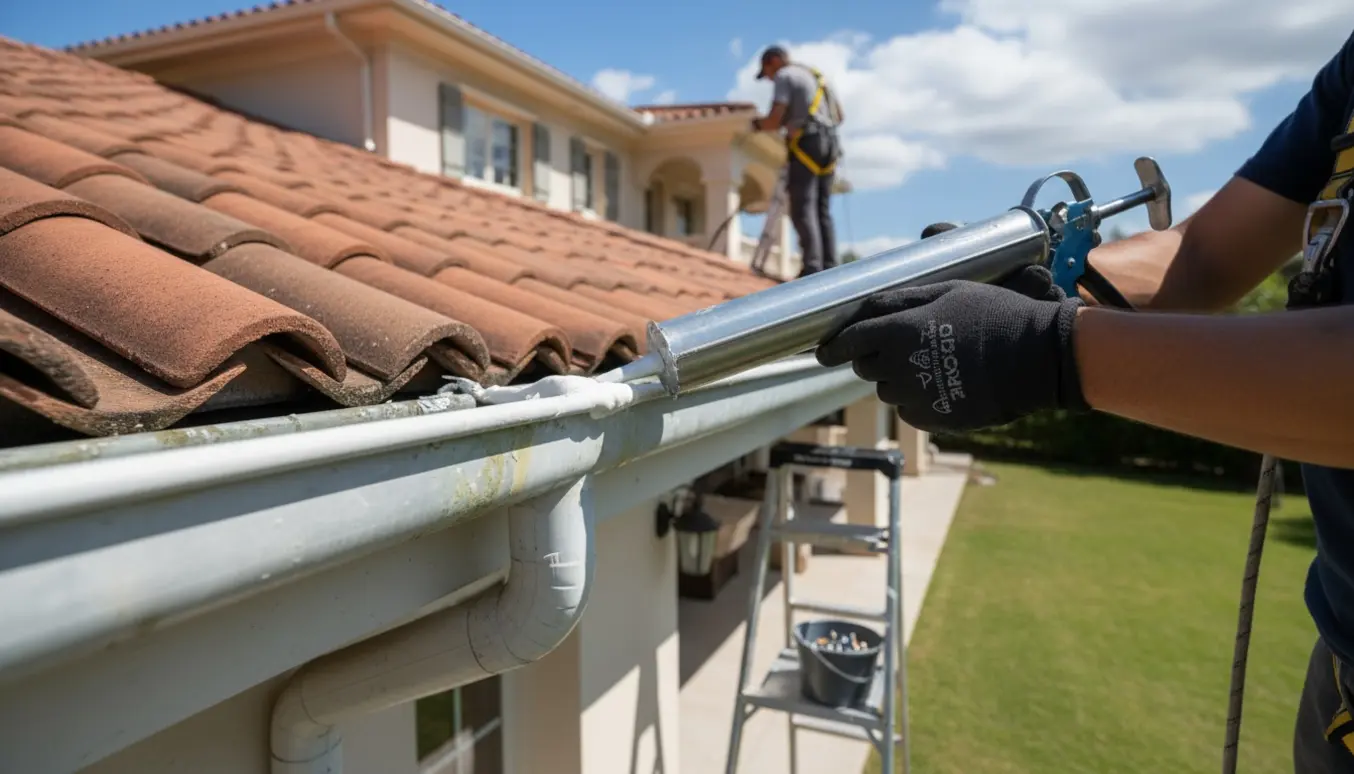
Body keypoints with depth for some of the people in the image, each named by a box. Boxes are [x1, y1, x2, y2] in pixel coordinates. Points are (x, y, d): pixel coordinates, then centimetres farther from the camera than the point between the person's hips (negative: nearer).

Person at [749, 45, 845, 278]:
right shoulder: (816, 75, 25)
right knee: (822, 210, 6)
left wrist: (757, 123, 10)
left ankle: (812, 267, -22)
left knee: (802, 209, -12)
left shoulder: (784, 76, 1)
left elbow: (774, 121, -9)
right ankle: (830, 267, -1)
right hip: (829, 143, 8)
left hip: (805, 144, -8)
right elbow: (839, 115, 25)